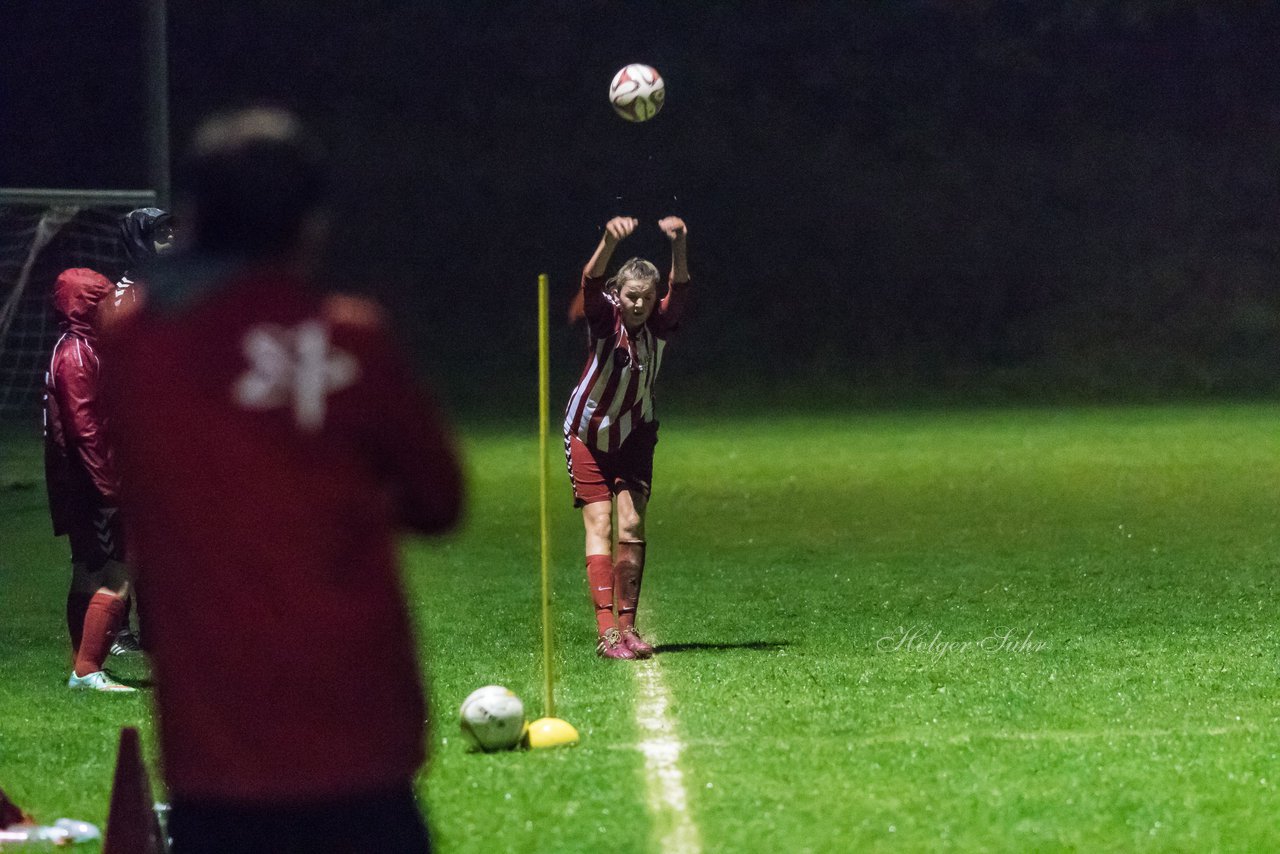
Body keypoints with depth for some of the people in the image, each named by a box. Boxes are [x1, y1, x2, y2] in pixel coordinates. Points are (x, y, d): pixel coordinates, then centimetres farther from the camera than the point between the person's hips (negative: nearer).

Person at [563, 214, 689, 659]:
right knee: (599, 526, -9)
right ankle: (606, 630, -16)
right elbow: (591, 283, -38)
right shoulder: (605, 317, -18)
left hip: (634, 435, 3)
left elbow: (679, 289, -31)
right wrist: (610, 242, -58)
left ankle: (627, 626, 2)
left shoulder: (659, 324, -12)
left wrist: (679, 246, -51)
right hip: (587, 434, -3)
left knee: (632, 527, -4)